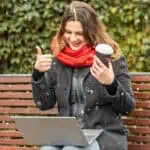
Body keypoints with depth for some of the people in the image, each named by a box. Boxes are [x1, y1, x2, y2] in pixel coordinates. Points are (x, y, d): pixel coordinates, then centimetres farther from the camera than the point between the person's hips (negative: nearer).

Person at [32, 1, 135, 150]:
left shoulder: (113, 59, -2)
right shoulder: (57, 61, 9)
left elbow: (127, 107, -2)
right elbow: (45, 104, 10)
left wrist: (111, 84, -22)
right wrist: (38, 74, -6)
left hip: (104, 135, -3)